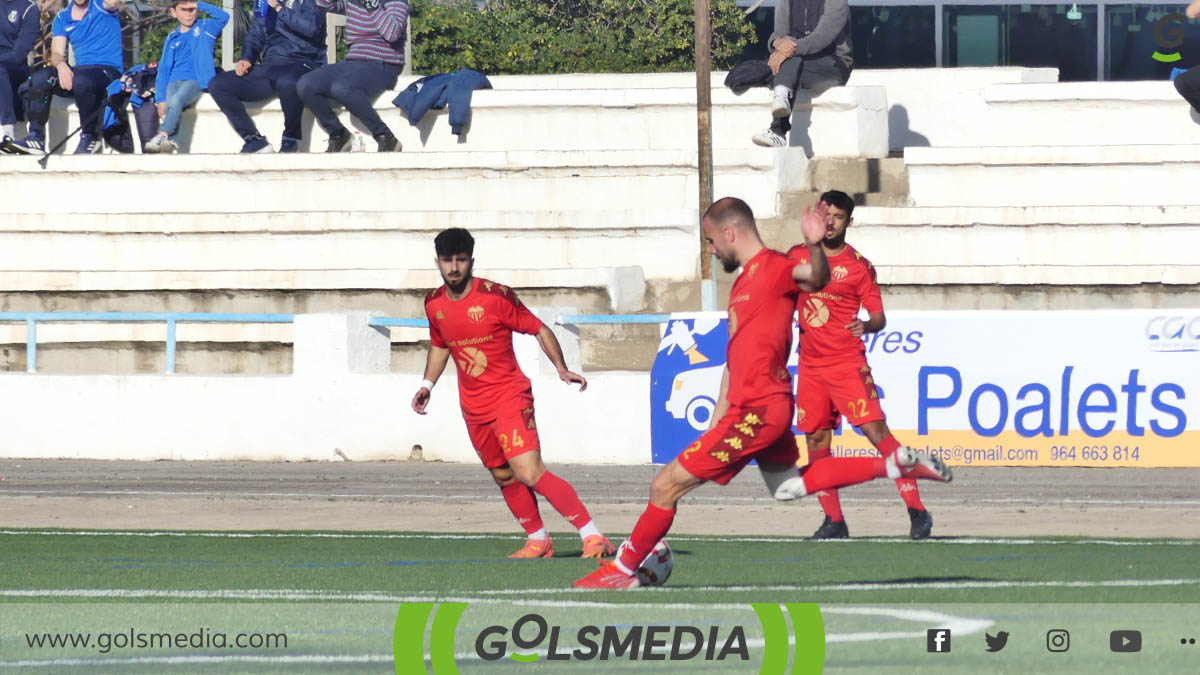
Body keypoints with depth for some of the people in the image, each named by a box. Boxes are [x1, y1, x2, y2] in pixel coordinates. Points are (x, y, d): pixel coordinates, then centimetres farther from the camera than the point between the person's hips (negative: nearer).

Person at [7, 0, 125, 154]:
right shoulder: (63, 18, 14)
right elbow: (56, 53, 4)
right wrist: (61, 65, -19)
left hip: (108, 70, -5)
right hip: (79, 71, 5)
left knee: (81, 80, -38)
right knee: (40, 78, -21)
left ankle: (90, 137, -19)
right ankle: (36, 137, -22)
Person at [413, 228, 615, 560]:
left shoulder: (496, 296, -14)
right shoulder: (434, 304, 3)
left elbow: (538, 329, -6)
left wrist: (562, 369, -15)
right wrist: (428, 385, 13)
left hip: (509, 396, -6)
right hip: (473, 406, 6)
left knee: (530, 472, -20)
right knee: (504, 477, 11)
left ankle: (592, 535, -19)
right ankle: (538, 540, 28)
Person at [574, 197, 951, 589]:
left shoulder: (771, 268, -12)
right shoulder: (743, 281, 18)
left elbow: (816, 278, -34)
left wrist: (815, 246, -55)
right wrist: (719, 416, 23)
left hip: (757, 412, -10)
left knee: (665, 486, -6)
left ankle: (623, 569, 8)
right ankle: (897, 465, 22)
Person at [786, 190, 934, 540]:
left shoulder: (859, 266, -3)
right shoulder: (797, 256, 8)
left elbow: (879, 316, -3)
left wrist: (867, 325, -23)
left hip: (848, 363, -5)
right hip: (810, 364, 5)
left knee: (875, 430, -13)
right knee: (815, 439, 4)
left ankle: (917, 511, -13)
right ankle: (833, 520, 14)